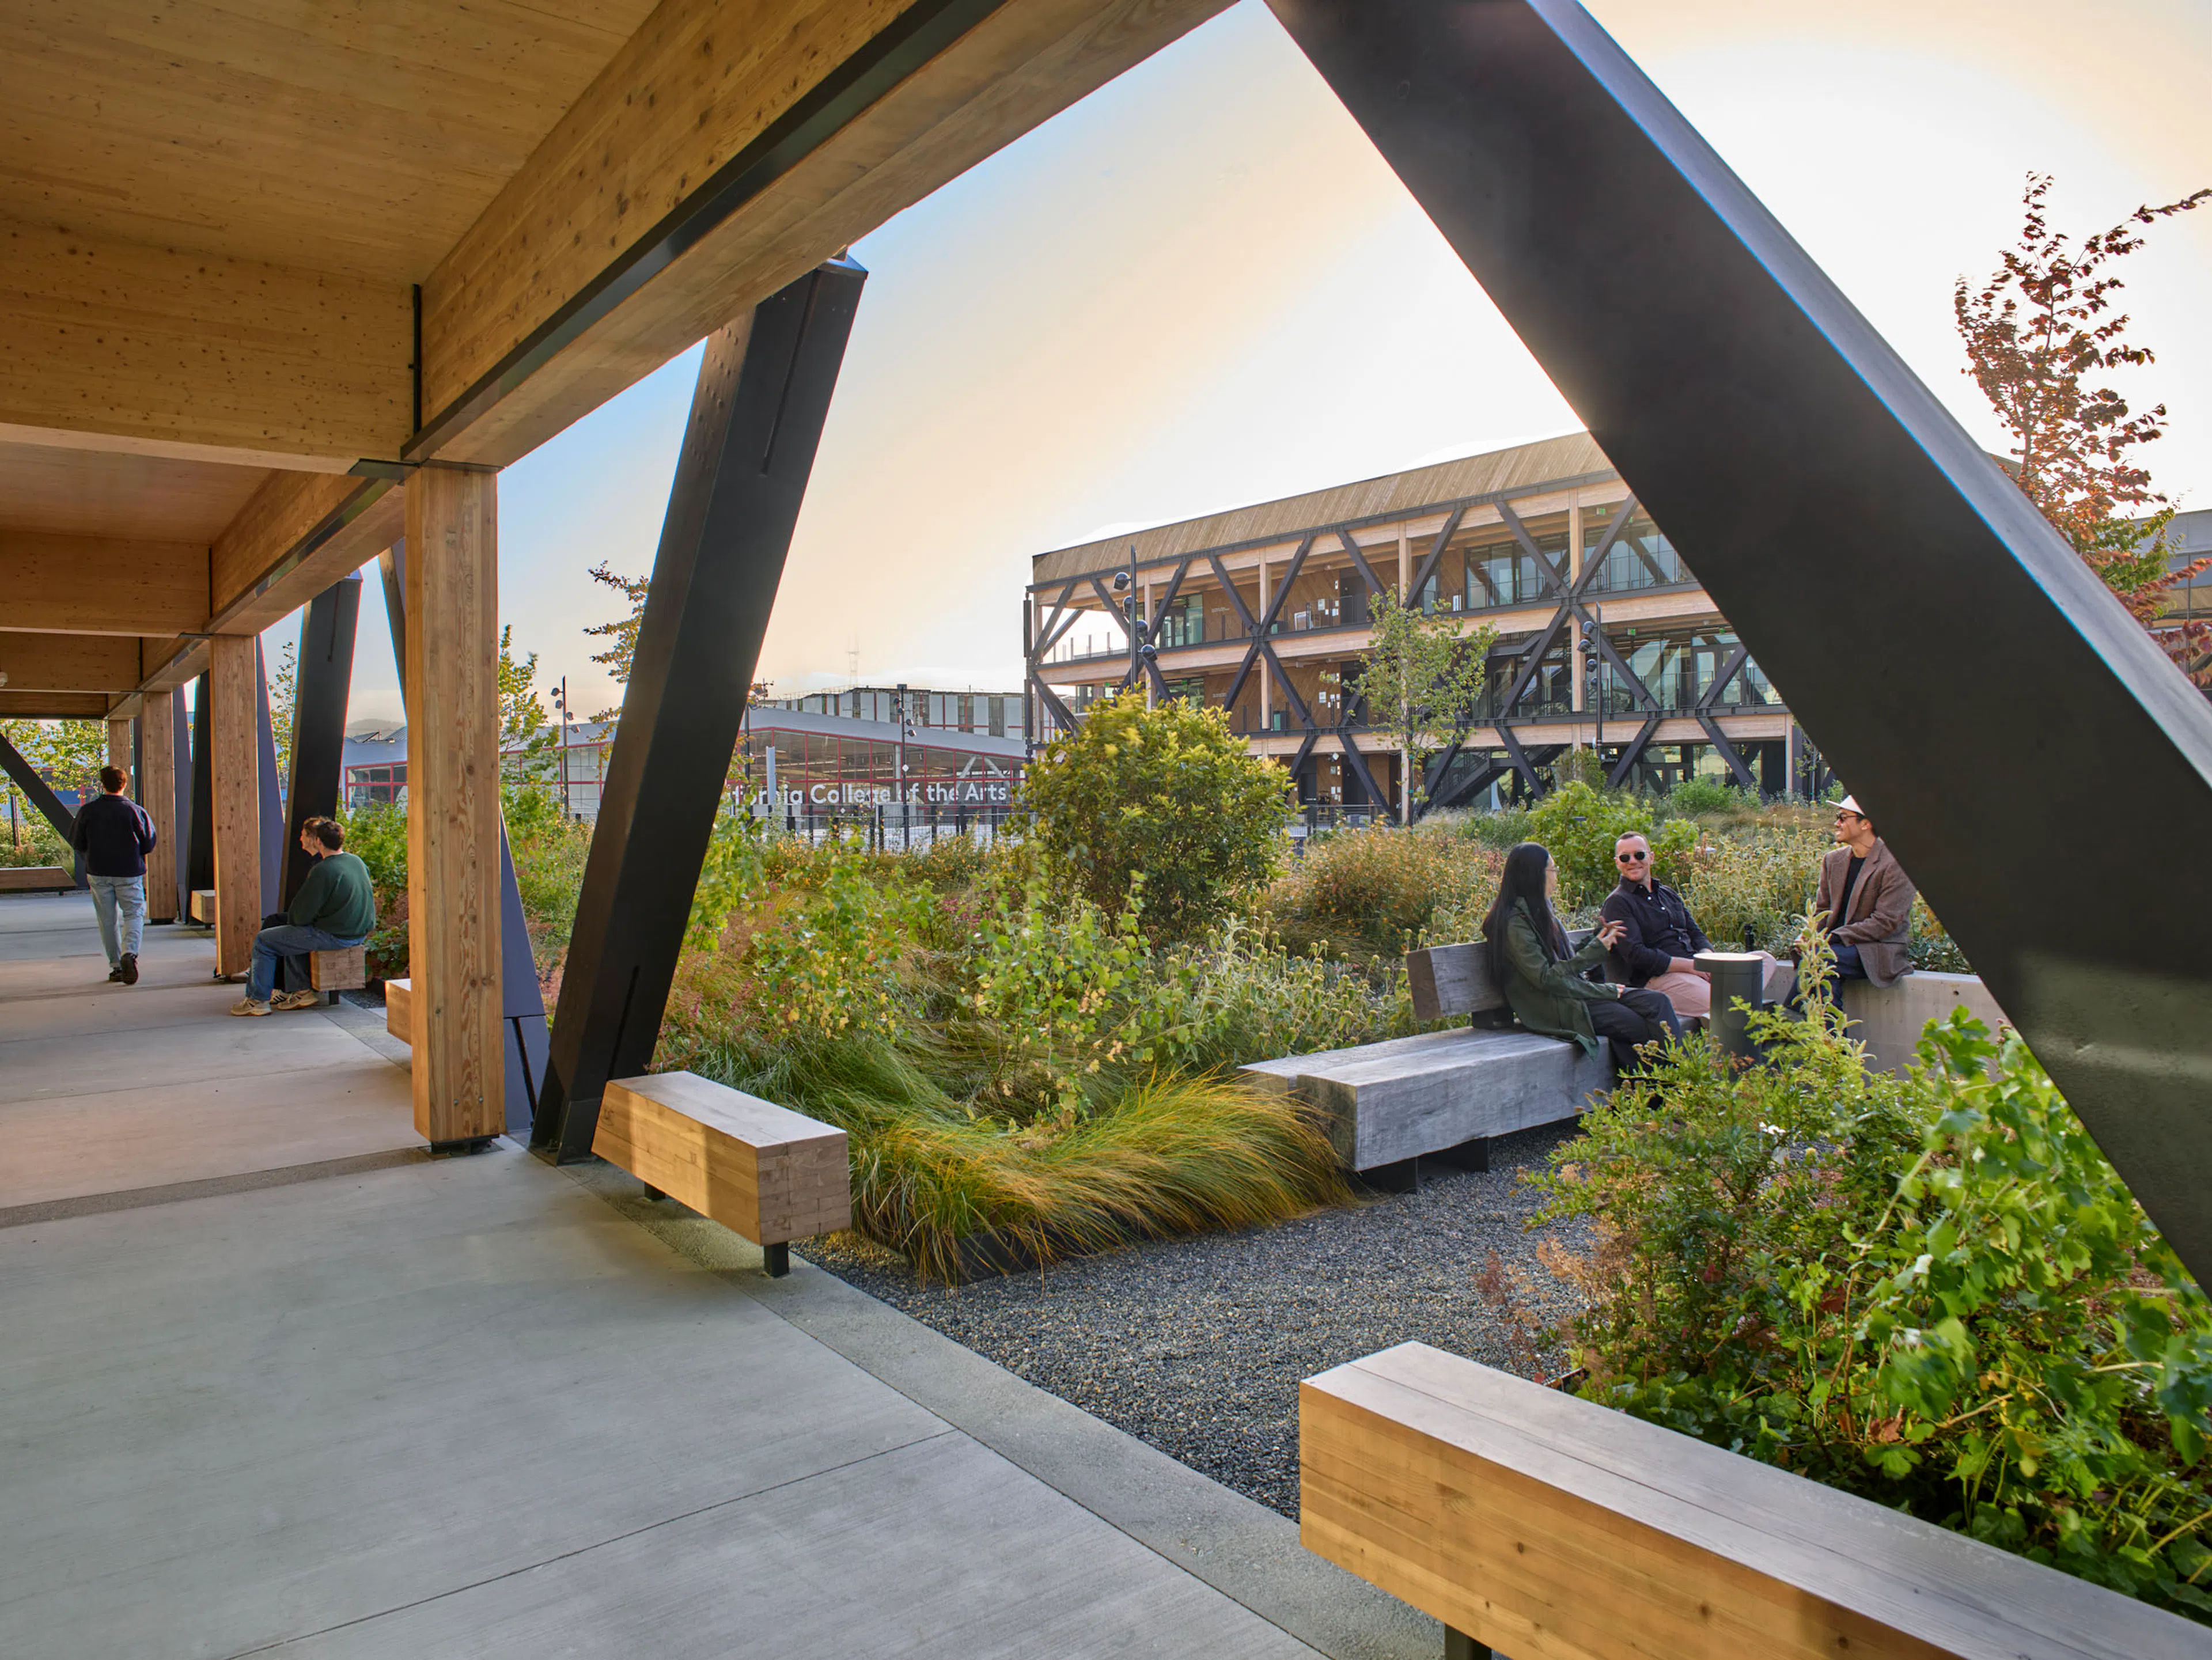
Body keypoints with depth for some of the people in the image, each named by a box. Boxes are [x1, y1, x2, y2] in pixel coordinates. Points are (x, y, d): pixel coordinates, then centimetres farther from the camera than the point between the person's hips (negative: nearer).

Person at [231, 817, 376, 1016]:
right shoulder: (357, 862, 5)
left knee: (263, 941, 7)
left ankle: (258, 1000, 16)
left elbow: (302, 915, -16)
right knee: (292, 935, 32)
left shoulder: (323, 871, -20)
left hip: (334, 936, -9)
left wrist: (292, 918, 8)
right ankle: (301, 992, 28)